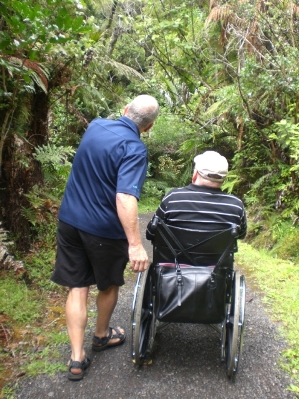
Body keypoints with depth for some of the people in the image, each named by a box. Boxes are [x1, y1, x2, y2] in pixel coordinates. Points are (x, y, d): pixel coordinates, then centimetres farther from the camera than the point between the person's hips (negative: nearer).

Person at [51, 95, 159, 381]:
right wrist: (135, 244, -32)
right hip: (103, 229, -5)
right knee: (108, 285, 20)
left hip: (69, 220, 6)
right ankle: (102, 336, 40)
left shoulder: (95, 125, 2)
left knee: (77, 287, 11)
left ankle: (77, 358, 13)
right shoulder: (134, 149, -20)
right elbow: (125, 198, -31)